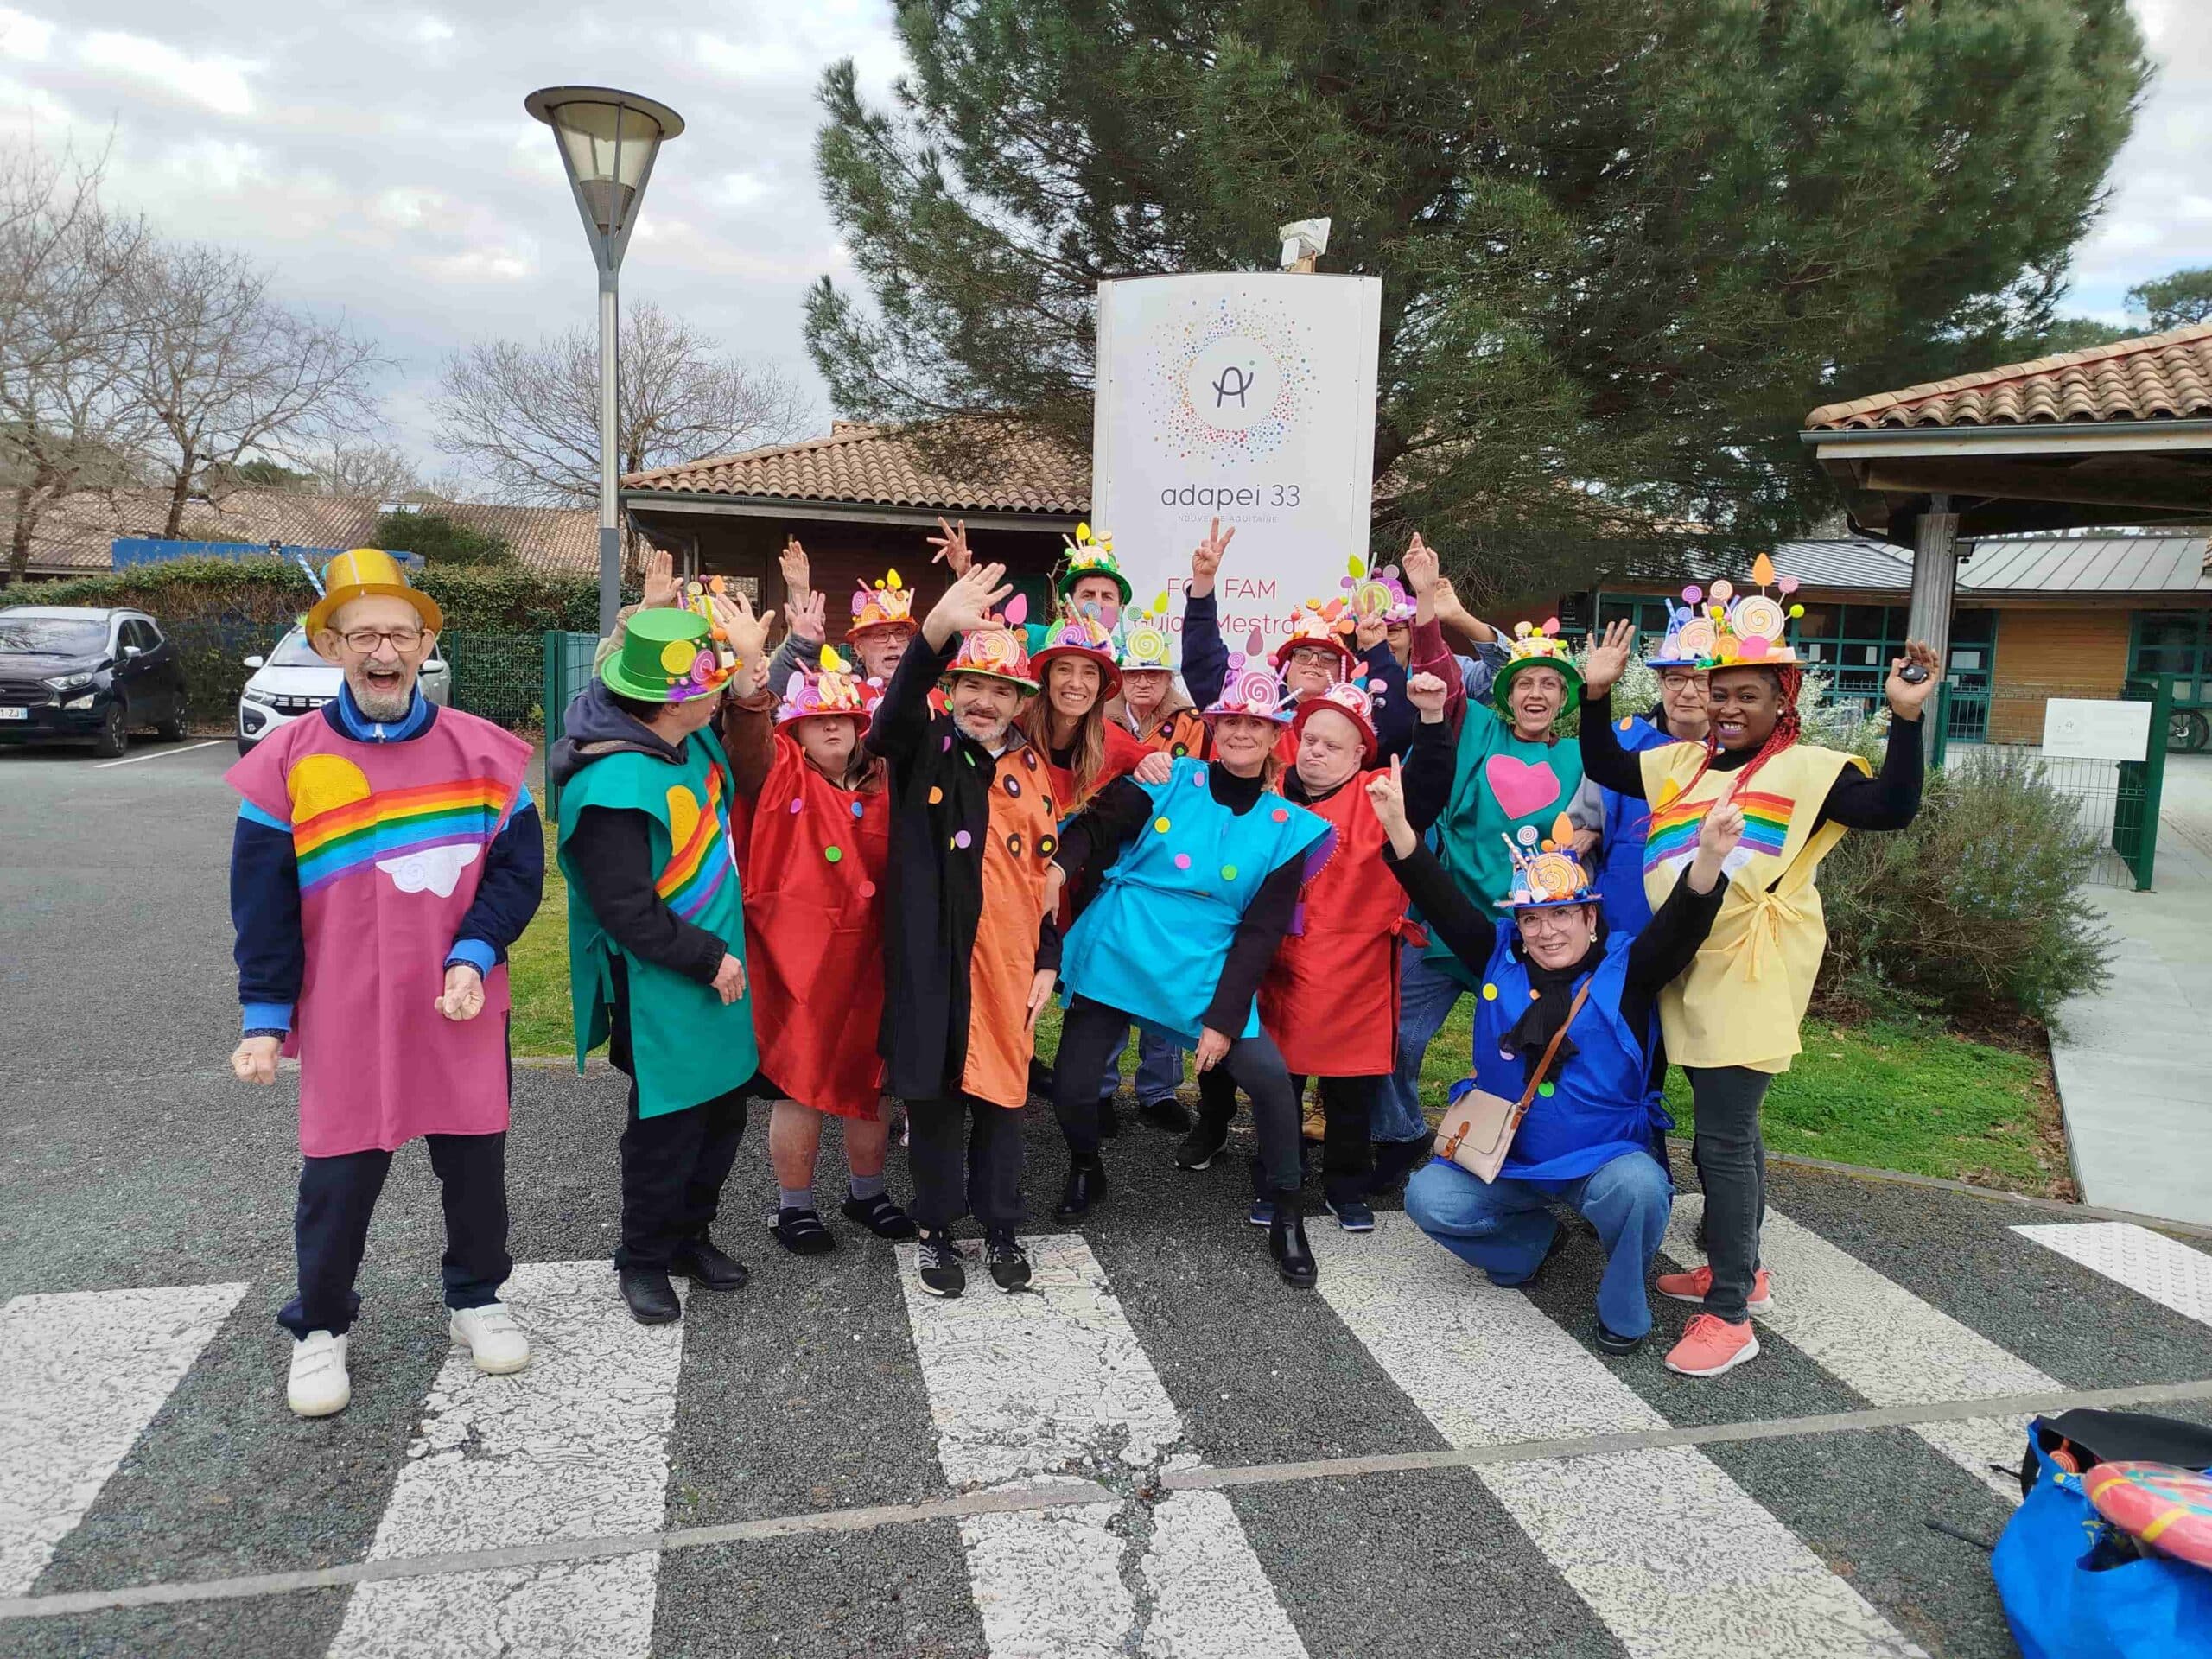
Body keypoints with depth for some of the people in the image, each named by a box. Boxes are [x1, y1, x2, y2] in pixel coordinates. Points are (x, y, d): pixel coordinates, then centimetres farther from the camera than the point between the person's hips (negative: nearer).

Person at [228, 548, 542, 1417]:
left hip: (465, 1010, 1)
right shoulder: (288, 762, -4)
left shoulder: (481, 751, -1)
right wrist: (264, 1017, -4)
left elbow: (519, 866, -1)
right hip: (345, 1018, -1)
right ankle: (319, 1327, 30)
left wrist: (473, 958, -13)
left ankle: (476, 1297, 35)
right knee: (339, 1175, 8)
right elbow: (262, 904, -1)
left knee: (475, 1162, 13)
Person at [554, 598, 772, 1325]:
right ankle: (643, 1260, 29)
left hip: (715, 975, 9)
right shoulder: (613, 786, -27)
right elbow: (629, 914, -25)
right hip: (659, 995, -8)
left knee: (722, 1115, 18)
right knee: (668, 1130, 7)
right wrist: (711, 959, -16)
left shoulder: (693, 740, -1)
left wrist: (751, 663, 5)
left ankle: (689, 1234, 38)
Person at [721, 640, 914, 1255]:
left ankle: (867, 1191, 35)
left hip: (865, 958, 4)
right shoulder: (778, 774, -2)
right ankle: (794, 1205, 25)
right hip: (792, 959, -4)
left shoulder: (881, 784, 9)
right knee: (798, 1084, 5)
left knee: (867, 1080, 15)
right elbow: (747, 734, -23)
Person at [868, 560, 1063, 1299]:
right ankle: (934, 1230, 25)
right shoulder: (924, 748, -2)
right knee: (933, 1093, 7)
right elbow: (894, 715, -26)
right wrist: (939, 628, -43)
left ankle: (1000, 1227, 28)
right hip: (932, 957, -2)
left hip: (1008, 960, 3)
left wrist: (1049, 960, 5)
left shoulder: (1031, 768, 8)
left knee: (1001, 1093, 11)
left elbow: (1048, 869, 11)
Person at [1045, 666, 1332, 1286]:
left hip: (1205, 973, 0)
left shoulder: (1289, 827, 1)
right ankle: (1085, 1172, 37)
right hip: (1114, 956, 0)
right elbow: (1097, 826, -4)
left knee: (1268, 1075, -15)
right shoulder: (1170, 780, 0)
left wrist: (1223, 1018, -8)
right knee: (1072, 1088, 1)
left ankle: (1286, 1217, 8)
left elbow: (1261, 931, -1)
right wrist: (1060, 865, -26)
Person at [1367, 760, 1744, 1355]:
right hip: (1504, 1156, 3)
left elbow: (1682, 925, -26)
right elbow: (1442, 902, -11)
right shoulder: (1499, 955, -1)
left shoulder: (1625, 968, -8)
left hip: (1605, 1155, -3)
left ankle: (1624, 1311, -3)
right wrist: (1398, 824, -27)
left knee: (1636, 1189, -35)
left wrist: (1709, 857, -47)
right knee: (1428, 1197, -17)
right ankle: (1531, 1238, 15)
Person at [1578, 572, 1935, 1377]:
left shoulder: (1806, 769, -7)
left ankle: (1729, 1313, 3)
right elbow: (1604, 767, 20)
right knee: (1724, 1129, 19)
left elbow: (1892, 808, -19)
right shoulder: (1683, 762, 12)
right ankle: (1739, 1267, 36)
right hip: (1690, 976, 7)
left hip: (1750, 984, -7)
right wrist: (1598, 694, 9)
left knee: (1723, 1136, -7)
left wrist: (1905, 717, -27)